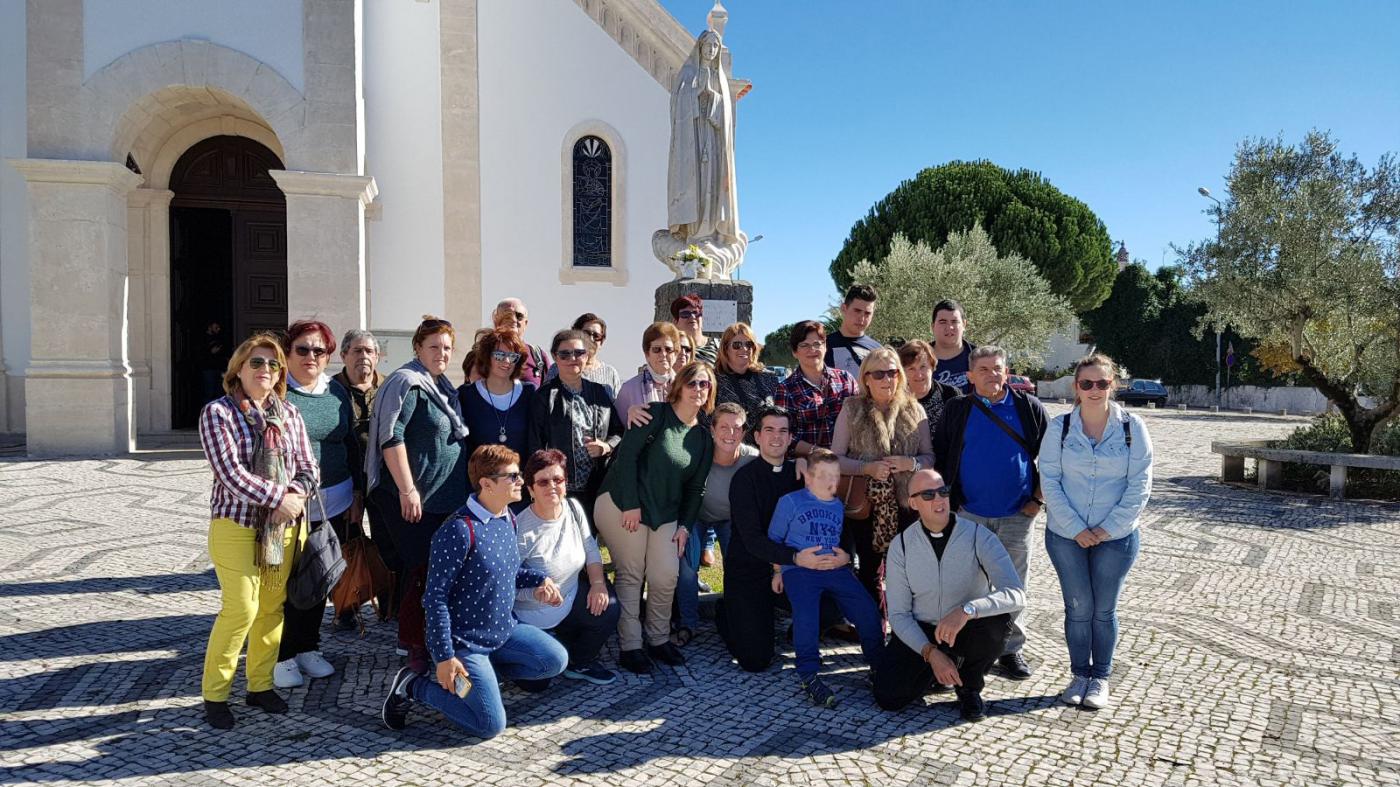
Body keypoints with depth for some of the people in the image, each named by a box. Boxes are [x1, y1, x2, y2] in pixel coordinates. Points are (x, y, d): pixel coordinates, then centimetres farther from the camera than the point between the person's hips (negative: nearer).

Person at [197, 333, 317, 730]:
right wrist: (278, 498, -17)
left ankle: (260, 684, 25)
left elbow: (309, 468, 7)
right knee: (241, 609, -8)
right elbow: (231, 472, -16)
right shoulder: (218, 412, -6)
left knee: (272, 607, 10)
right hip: (235, 524, -5)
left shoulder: (289, 414, 9)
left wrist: (296, 493, -13)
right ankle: (214, 693, 10)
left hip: (283, 527, 5)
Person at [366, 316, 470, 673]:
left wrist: (460, 489, 23)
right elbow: (391, 437, -20)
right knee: (420, 565, -3)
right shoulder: (407, 383, -12)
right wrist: (407, 489, -22)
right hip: (412, 497, -8)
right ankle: (413, 643, 10)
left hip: (444, 496, 8)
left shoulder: (443, 386, 14)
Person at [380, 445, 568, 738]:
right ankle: (413, 686, 7)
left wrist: (539, 578, 5)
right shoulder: (459, 530, -23)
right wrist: (444, 657, -21)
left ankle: (479, 674, 12)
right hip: (464, 642, -8)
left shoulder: (509, 519, 3)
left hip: (504, 630, 8)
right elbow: (435, 598, -21)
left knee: (556, 660, -1)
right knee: (491, 725, -10)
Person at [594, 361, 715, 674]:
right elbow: (627, 453, -14)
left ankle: (659, 639, 15)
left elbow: (695, 487, 12)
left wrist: (685, 526, 3)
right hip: (623, 504, -5)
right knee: (631, 575, -2)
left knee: (666, 576, -5)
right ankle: (630, 646, 9)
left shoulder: (703, 436, 9)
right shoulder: (656, 414, -8)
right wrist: (631, 505, -17)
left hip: (665, 513, 5)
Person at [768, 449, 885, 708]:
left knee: (868, 611, -12)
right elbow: (774, 538, 9)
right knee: (806, 615, -31)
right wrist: (777, 571, 6)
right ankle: (809, 675, -18)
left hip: (834, 568, 4)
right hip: (799, 569, -4)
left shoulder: (839, 506, 18)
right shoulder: (790, 502, 2)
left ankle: (879, 665, 9)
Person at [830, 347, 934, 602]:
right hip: (864, 503, -1)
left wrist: (911, 463, -13)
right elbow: (836, 458, -2)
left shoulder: (914, 410, 6)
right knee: (869, 569, 9)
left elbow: (929, 456, 8)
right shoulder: (852, 409, 1)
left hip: (906, 504, 1)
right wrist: (868, 468, -17)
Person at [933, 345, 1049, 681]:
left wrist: (1038, 499, -1)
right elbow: (940, 457, 4)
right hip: (969, 514, 0)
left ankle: (1012, 649, 22)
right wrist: (952, 501, -2)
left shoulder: (1030, 408, 2)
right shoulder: (956, 410, 2)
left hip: (1017, 515, 0)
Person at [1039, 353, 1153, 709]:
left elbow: (1139, 486, -5)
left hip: (1116, 536, 0)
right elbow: (1050, 482, -6)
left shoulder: (1132, 428, -6)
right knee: (1078, 608, 8)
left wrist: (1107, 528, -12)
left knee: (1104, 610, 9)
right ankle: (1079, 674, 25)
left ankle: (1101, 677, 26)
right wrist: (1076, 528, -13)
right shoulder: (1059, 427, -6)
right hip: (1066, 534, 0)